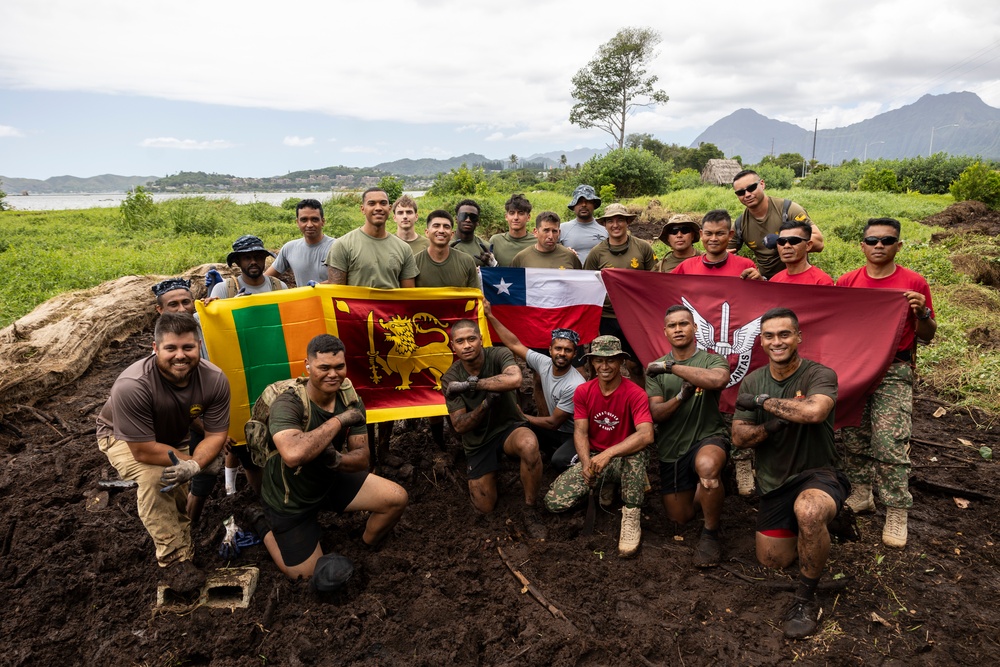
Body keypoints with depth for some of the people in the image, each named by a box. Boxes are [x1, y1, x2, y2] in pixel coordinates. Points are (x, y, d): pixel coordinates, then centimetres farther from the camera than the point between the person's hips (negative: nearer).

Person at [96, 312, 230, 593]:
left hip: (174, 438, 5)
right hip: (122, 437, -5)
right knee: (154, 476, -31)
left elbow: (216, 433, -19)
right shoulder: (131, 386, -39)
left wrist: (193, 465, -38)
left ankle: (146, 503, 34)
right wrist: (199, 461, -29)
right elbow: (142, 450, -35)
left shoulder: (214, 379, -27)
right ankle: (174, 559, -17)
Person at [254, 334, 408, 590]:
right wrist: (339, 420, -38)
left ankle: (367, 550, 19)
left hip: (331, 480, 5)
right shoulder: (287, 404, -30)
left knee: (397, 498, -10)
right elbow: (293, 454, -50)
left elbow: (362, 460, -12)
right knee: (308, 575, 4)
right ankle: (264, 527, 27)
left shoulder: (351, 400, -13)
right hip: (290, 499, -5)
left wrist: (337, 460, -35)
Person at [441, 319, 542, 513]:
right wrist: (485, 404, -34)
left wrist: (469, 384, -36)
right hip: (478, 441, 2)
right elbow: (459, 427, -16)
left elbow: (515, 380, -41)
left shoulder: (499, 355, -18)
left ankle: (531, 504, -15)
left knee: (529, 445, -38)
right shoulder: (450, 380, -13)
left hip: (508, 427, -2)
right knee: (485, 507, 3)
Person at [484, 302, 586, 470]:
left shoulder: (575, 386, -28)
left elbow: (553, 423, -21)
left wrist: (523, 417, -9)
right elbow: (515, 344, -4)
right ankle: (557, 449, 9)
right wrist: (490, 316, -5)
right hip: (555, 430, 7)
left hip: (575, 435, -7)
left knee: (559, 461, -35)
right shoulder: (543, 363, -10)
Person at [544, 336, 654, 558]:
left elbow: (646, 435, -31)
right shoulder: (583, 392, -3)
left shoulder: (634, 394, -16)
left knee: (637, 453, -41)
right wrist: (586, 463, -26)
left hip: (624, 459, -4)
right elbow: (580, 432, -7)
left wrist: (609, 453, -40)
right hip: (593, 458, 4)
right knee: (554, 502, -15)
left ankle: (631, 517, -23)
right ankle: (601, 489, 14)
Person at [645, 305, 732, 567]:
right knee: (679, 518, 11)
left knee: (707, 465, -41)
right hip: (671, 449, 4)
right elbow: (655, 414, -4)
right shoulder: (655, 369, 3)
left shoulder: (712, 360, -6)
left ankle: (710, 534, -17)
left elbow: (718, 379, -32)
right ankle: (699, 490, 45)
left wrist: (671, 366, -24)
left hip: (708, 438, -4)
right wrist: (680, 397, -24)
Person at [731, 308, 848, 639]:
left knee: (808, 510, -40)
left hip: (818, 475, -5)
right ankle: (808, 535, 43)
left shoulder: (820, 375, -12)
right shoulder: (752, 381, 3)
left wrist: (763, 402, -21)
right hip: (774, 482, 6)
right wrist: (774, 425, -21)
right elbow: (739, 437, -3)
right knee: (773, 561, 10)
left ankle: (806, 600, -17)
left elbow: (814, 411, -35)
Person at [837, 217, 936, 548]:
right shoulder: (847, 282, 5)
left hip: (893, 371, -3)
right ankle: (861, 495, 27)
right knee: (853, 437, 10)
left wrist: (921, 312, -16)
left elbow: (927, 335, 3)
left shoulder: (913, 283, -1)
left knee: (889, 444, -9)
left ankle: (897, 514, 3)